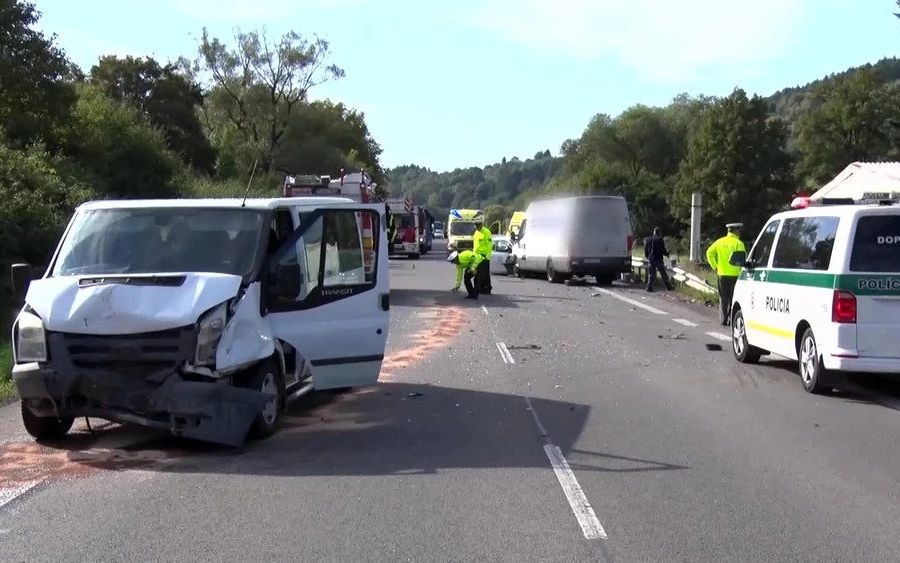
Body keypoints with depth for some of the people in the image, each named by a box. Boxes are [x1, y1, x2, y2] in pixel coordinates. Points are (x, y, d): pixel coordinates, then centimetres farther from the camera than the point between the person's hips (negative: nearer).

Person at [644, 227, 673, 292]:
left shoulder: (649, 239, 5)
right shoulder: (660, 239, -10)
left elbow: (645, 249, 9)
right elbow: (663, 250, -9)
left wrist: (647, 256, 23)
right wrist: (667, 253, 11)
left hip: (651, 259, 4)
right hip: (659, 259, -4)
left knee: (651, 274, 6)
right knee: (663, 274, 4)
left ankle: (649, 287, -1)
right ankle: (668, 287, 10)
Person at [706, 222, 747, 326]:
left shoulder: (720, 242, 6)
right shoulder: (738, 243, -8)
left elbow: (709, 253, 6)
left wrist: (714, 267, 9)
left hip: (722, 274, 4)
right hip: (735, 274, -4)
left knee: (723, 298, 10)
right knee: (733, 298, 4)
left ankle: (723, 319, 8)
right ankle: (731, 319, 1)